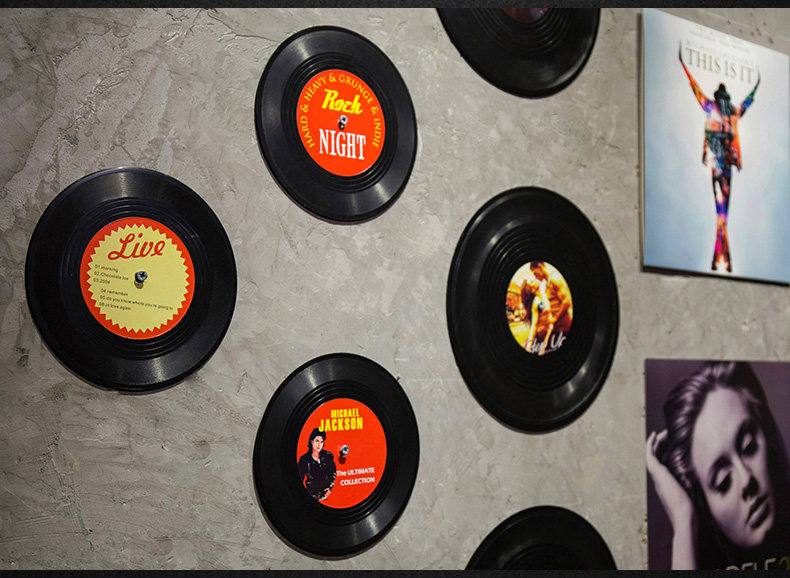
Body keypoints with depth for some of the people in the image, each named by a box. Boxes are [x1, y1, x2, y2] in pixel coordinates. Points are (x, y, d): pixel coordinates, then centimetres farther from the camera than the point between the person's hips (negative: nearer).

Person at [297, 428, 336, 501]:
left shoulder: (328, 455, 1)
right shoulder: (303, 459, -4)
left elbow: (333, 472, 13)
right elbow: (299, 479, 2)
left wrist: (330, 487, 5)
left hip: (327, 493, 1)